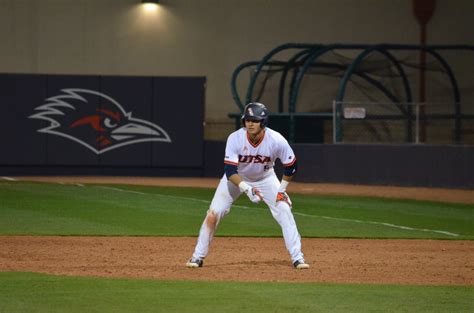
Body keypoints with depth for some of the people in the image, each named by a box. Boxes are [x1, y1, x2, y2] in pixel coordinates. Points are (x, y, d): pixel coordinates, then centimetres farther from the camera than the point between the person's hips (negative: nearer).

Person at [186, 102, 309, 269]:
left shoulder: (276, 140, -29)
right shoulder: (235, 139, -31)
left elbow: (290, 166, -12)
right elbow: (230, 171, -34)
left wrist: (282, 189, -12)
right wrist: (246, 189, -47)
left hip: (265, 178, 1)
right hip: (236, 178, -1)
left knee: (284, 212, -14)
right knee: (213, 214, -10)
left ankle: (297, 258, -5)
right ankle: (198, 257, 4)